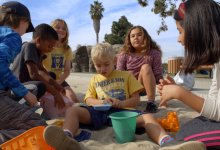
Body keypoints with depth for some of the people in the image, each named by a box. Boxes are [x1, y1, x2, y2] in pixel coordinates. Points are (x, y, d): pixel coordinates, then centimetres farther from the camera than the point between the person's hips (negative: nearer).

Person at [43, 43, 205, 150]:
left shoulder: (126, 75, 17)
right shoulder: (95, 79, 23)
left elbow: (136, 99, 10)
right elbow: (88, 99, 16)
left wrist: (121, 103, -12)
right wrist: (100, 102, -8)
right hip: (99, 112, 2)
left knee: (147, 117, -31)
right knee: (72, 110, -24)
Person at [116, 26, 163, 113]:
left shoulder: (154, 53, -9)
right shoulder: (124, 55, -6)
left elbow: (158, 75, -11)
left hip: (146, 87, 0)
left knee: (146, 67, -29)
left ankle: (151, 102, -29)